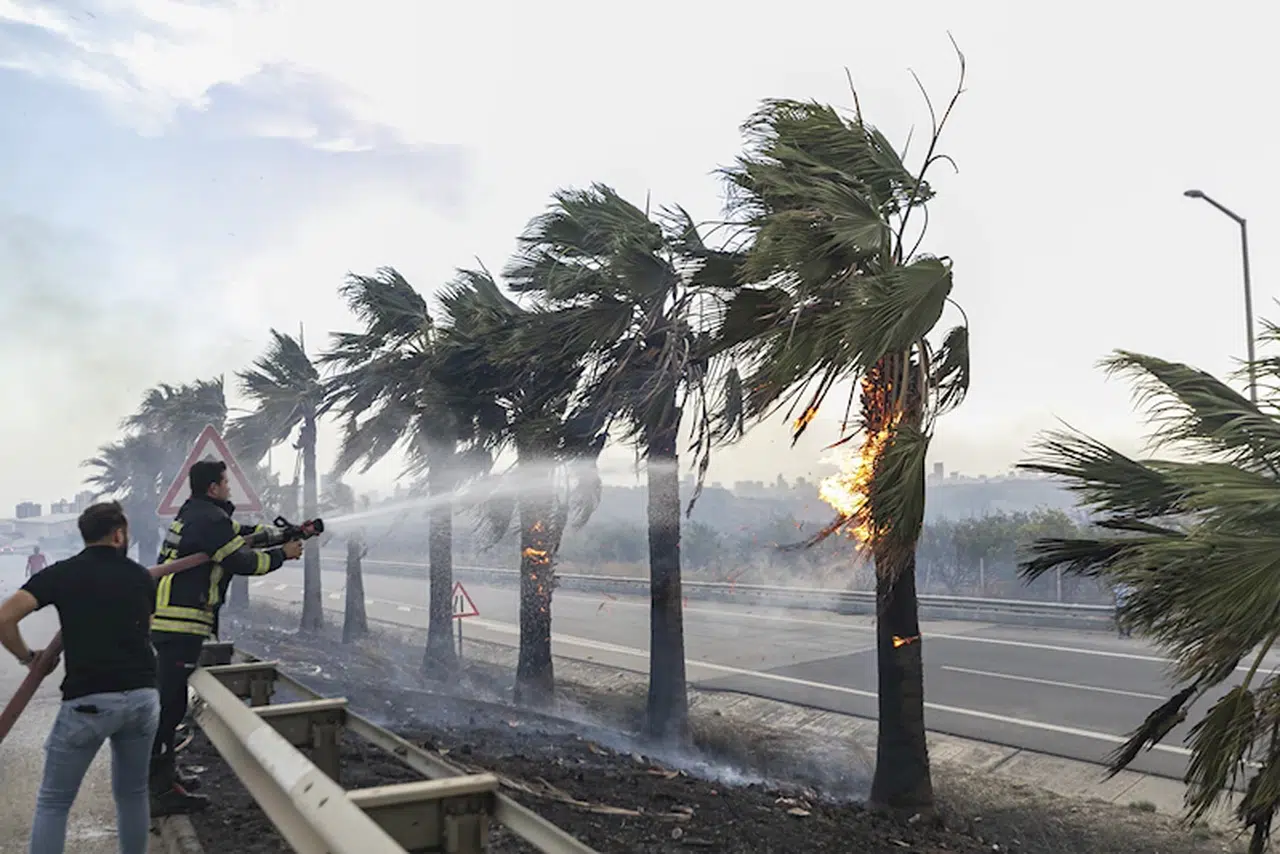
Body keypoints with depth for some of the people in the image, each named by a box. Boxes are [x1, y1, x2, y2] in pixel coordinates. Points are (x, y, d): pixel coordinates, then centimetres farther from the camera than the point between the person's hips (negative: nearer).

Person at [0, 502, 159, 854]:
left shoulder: (61, 573, 1)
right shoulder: (140, 575, 10)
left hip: (88, 701, -3)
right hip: (143, 696, 3)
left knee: (53, 802, 11)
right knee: (133, 792, 21)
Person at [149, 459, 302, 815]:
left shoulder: (193, 512, 16)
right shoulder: (210, 519, -14)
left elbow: (241, 531, 23)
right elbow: (243, 561, -12)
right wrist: (283, 553, 2)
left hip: (164, 617, 11)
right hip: (181, 623, -11)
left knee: (170, 699, 19)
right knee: (170, 702, -7)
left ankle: (165, 771, 31)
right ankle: (161, 790, -3)